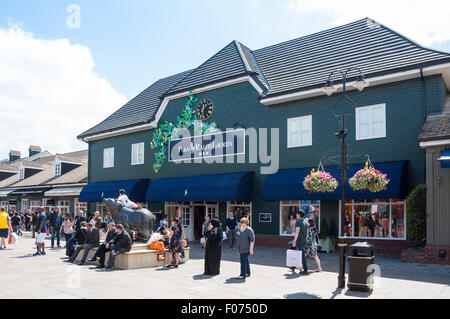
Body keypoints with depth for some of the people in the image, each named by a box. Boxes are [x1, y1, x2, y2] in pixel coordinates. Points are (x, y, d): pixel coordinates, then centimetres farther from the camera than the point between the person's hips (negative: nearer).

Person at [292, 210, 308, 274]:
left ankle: (305, 270, -3)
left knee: (302, 255, -5)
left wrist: (294, 242, -19)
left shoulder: (298, 221, -14)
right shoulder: (305, 221, 13)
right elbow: (306, 231, 17)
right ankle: (294, 267, 29)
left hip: (299, 241, -9)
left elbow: (297, 232, -20)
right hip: (304, 240, 9)